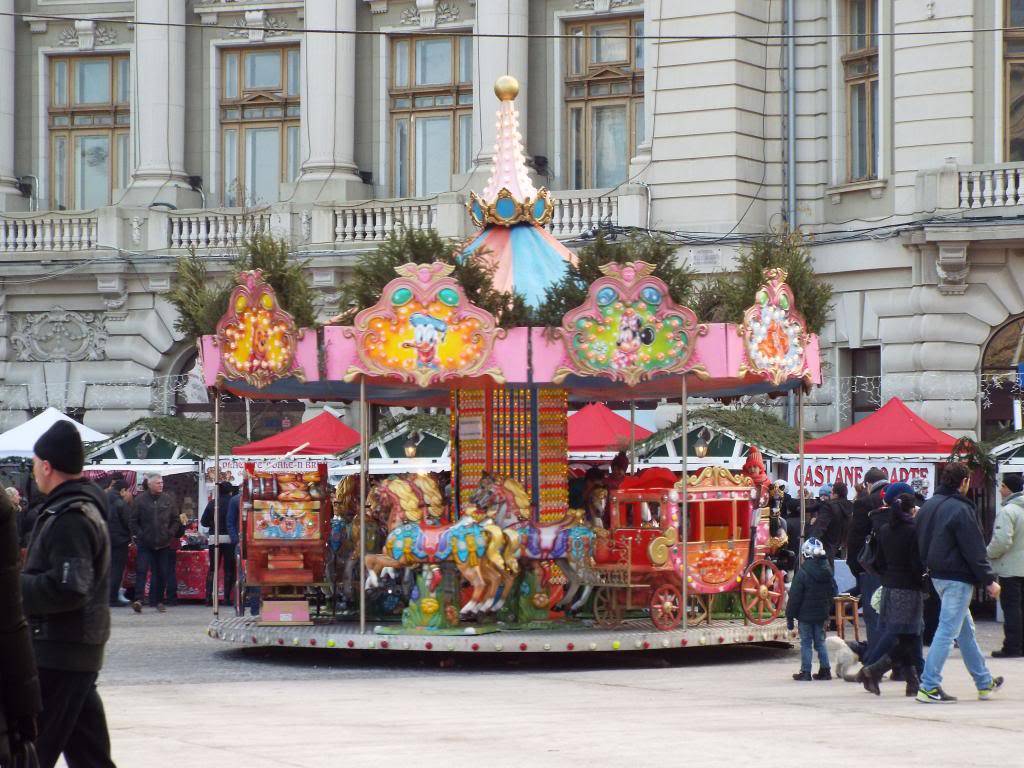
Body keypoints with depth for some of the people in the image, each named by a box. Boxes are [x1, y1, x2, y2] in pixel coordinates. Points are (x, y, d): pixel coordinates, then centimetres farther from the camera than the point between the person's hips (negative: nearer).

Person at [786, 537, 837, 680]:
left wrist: (790, 616, -7)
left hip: (806, 615, -5)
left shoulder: (802, 573, -17)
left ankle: (805, 672, 2)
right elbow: (832, 593, 13)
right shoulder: (827, 572, 3)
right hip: (822, 615, 5)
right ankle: (825, 670, 13)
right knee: (820, 642, 14)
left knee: (806, 643, 1)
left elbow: (795, 597, -14)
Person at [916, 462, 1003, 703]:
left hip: (937, 575, 9)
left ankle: (984, 683, 26)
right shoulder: (960, 510, -17)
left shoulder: (928, 506, 10)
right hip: (958, 578, -9)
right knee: (947, 630, -7)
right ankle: (929, 687, -9)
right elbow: (974, 550, -17)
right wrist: (989, 581, -12)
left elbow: (922, 544, 15)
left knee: (966, 630, 17)